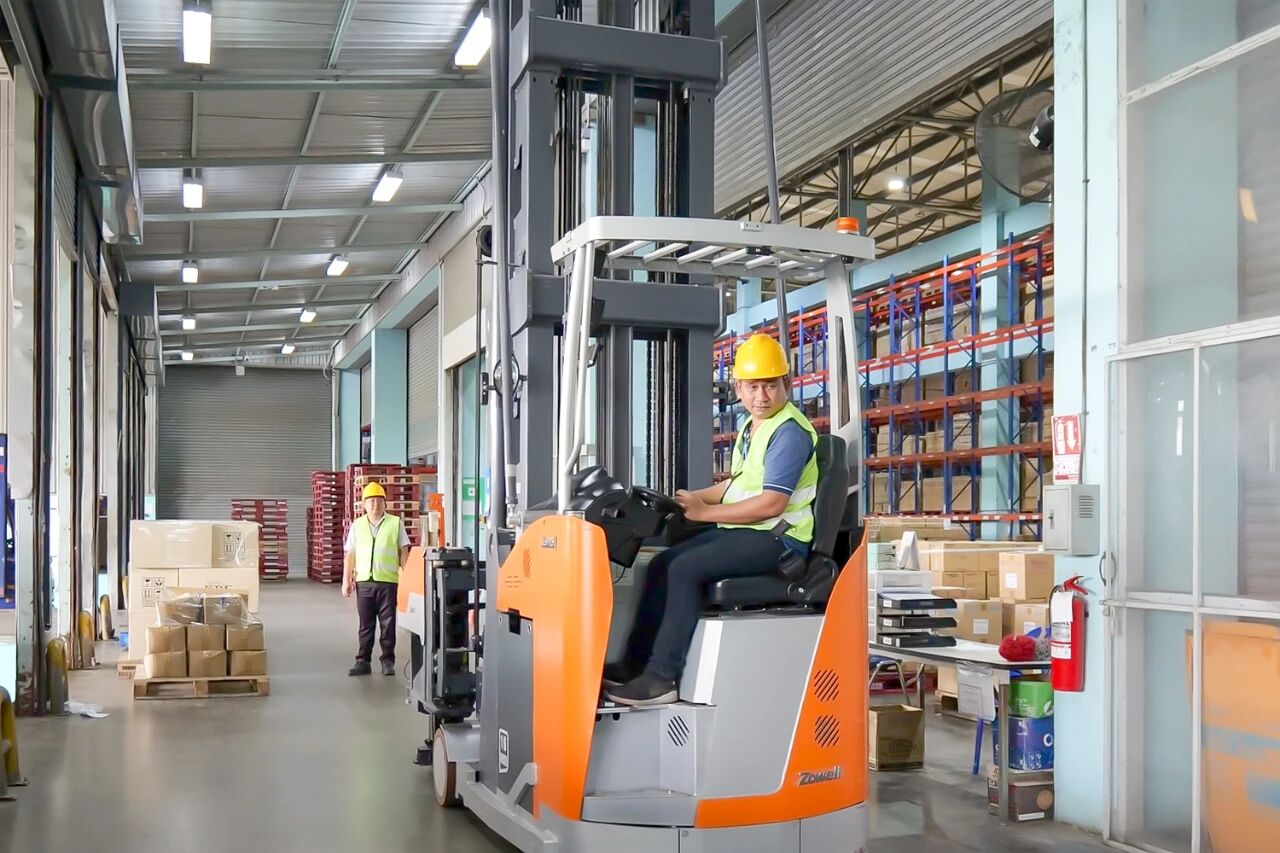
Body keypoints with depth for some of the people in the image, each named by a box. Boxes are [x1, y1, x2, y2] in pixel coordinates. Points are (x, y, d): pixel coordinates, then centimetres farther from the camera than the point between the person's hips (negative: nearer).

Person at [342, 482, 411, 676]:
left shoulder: (396, 523, 5)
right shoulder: (357, 525, 11)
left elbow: (403, 552, 5)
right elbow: (350, 554, 11)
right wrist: (346, 580, 5)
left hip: (388, 581, -2)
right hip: (364, 581, 2)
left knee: (388, 624, 2)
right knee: (365, 624, 7)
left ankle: (388, 661, 10)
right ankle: (363, 661, 13)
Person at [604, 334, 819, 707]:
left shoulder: (789, 432, -16)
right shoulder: (751, 427, 16)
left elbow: (771, 504, -22)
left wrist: (705, 512, -17)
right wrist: (696, 497, 9)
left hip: (777, 538, -10)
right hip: (743, 531, 10)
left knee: (686, 568, -24)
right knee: (661, 564, 1)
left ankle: (662, 678, -22)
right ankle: (637, 660, 4)